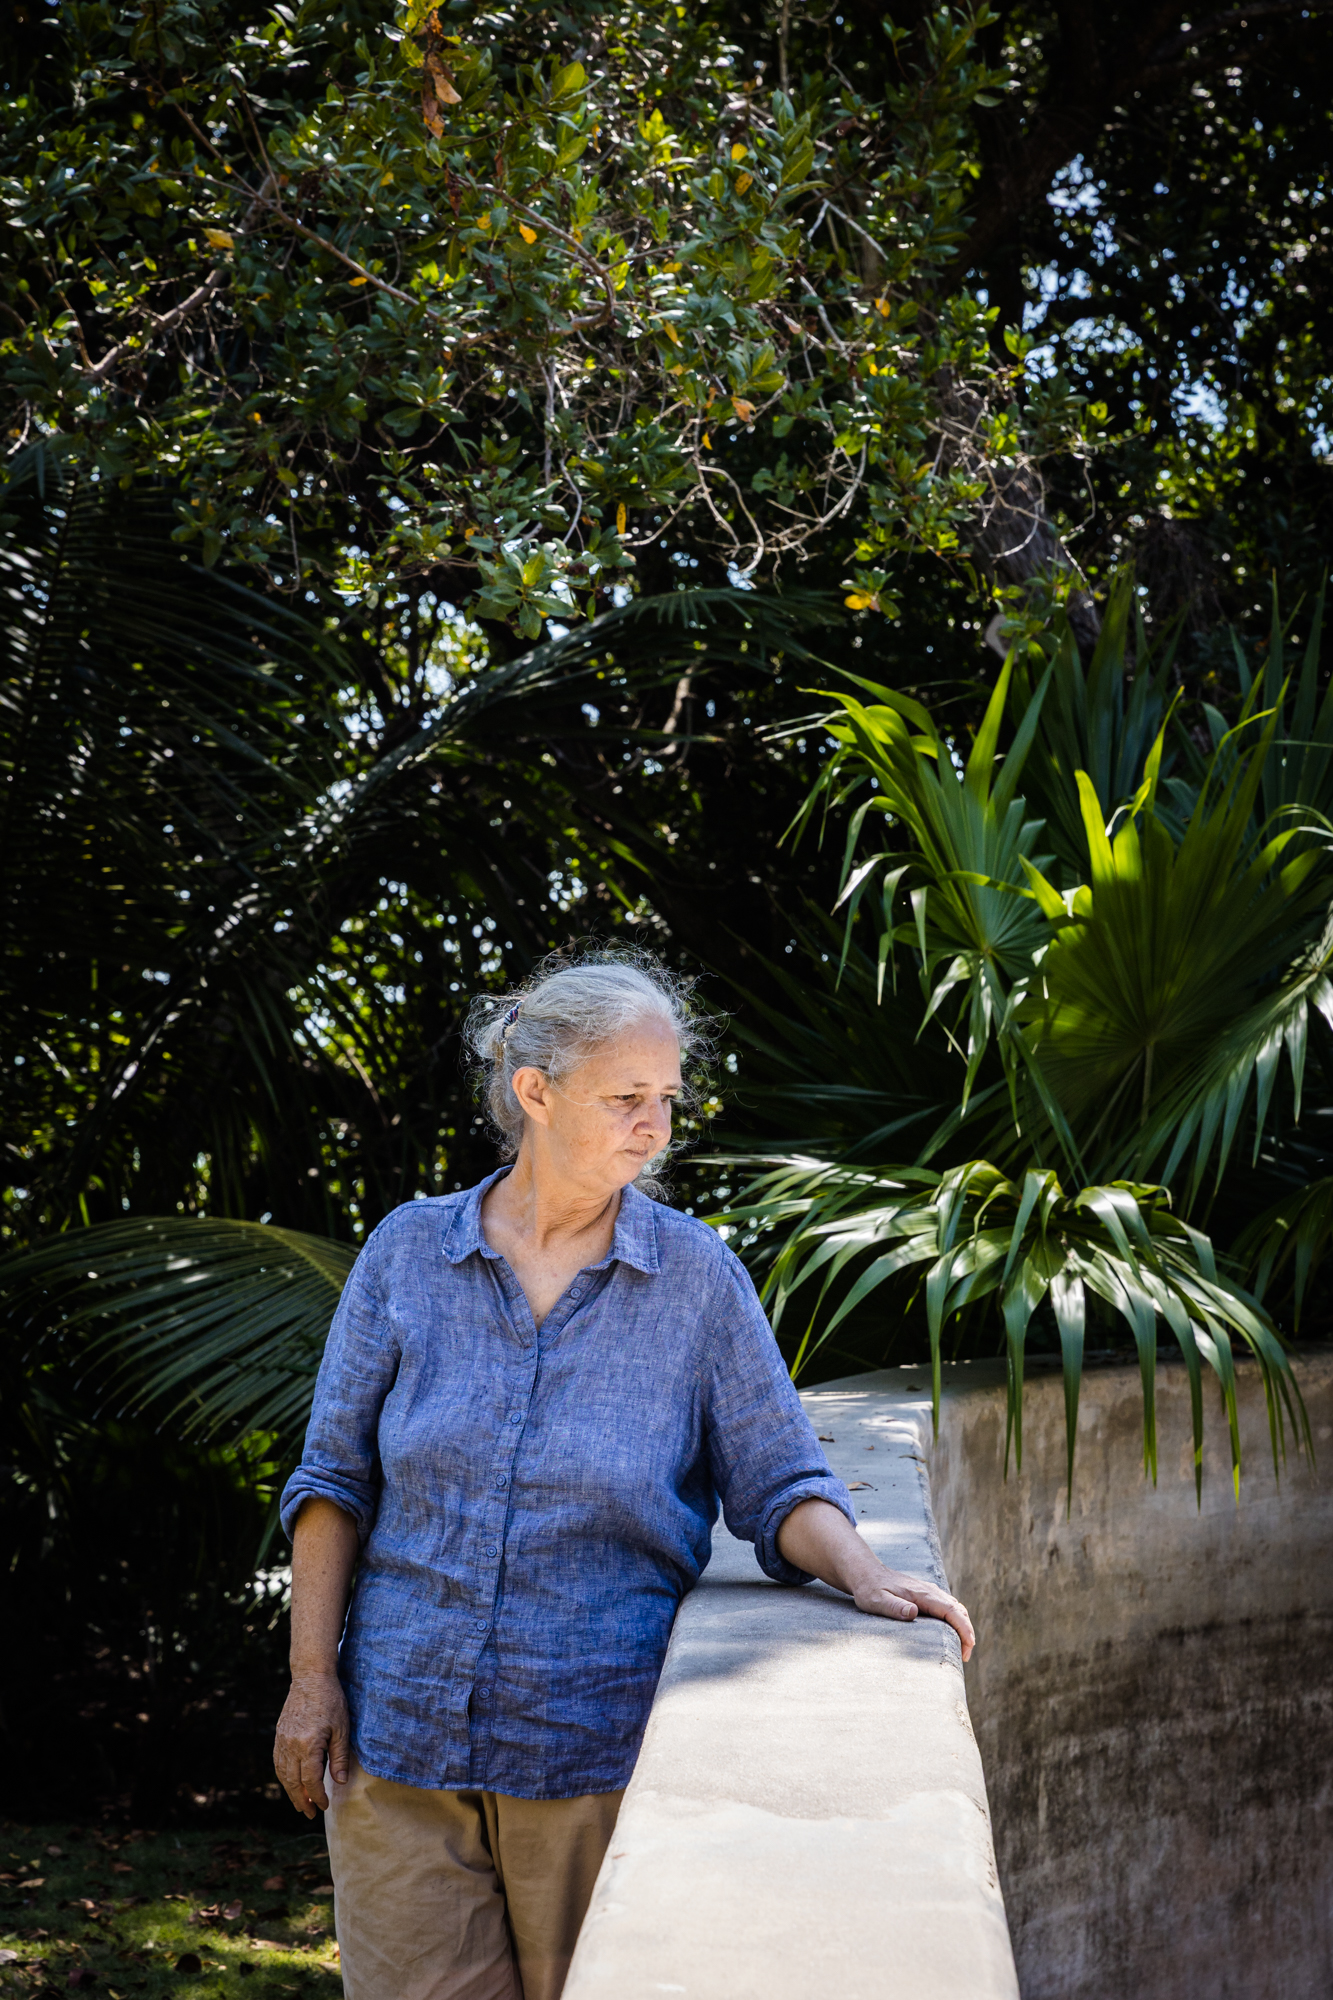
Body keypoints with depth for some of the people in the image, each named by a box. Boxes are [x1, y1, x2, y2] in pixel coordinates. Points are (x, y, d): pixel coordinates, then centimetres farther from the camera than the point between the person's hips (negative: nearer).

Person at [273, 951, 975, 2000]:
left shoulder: (696, 1273, -2)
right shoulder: (407, 1252, 1)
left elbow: (779, 1481, -1)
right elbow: (335, 1478, 5)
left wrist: (864, 1576, -19)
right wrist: (313, 1676, 0)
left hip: (599, 1754, -1)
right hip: (400, 1740, 1)